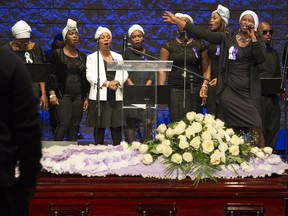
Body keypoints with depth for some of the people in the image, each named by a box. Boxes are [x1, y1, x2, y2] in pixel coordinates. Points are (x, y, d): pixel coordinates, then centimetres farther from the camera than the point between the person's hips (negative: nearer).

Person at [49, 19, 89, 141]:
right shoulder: (57, 54, 0)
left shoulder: (82, 56, 14)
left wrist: (86, 98, 12)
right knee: (64, 124, -15)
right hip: (62, 95, -5)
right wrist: (52, 94, -13)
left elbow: (86, 78, 17)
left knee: (75, 126, 4)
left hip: (78, 96, 5)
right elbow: (51, 74, -5)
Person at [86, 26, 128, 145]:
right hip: (99, 97, -3)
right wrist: (107, 83, -16)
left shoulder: (118, 57, 19)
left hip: (116, 97, 3)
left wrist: (117, 82, -13)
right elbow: (90, 76, -6)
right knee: (99, 128, -3)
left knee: (117, 127, -1)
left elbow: (124, 74, 8)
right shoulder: (92, 57, 7)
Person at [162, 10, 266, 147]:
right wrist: (178, 21, -2)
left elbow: (260, 60, -12)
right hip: (229, 91, 1)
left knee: (256, 129, -11)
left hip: (249, 92, 0)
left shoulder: (256, 43, 7)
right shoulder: (227, 38, 6)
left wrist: (253, 37, -12)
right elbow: (203, 33, 2)